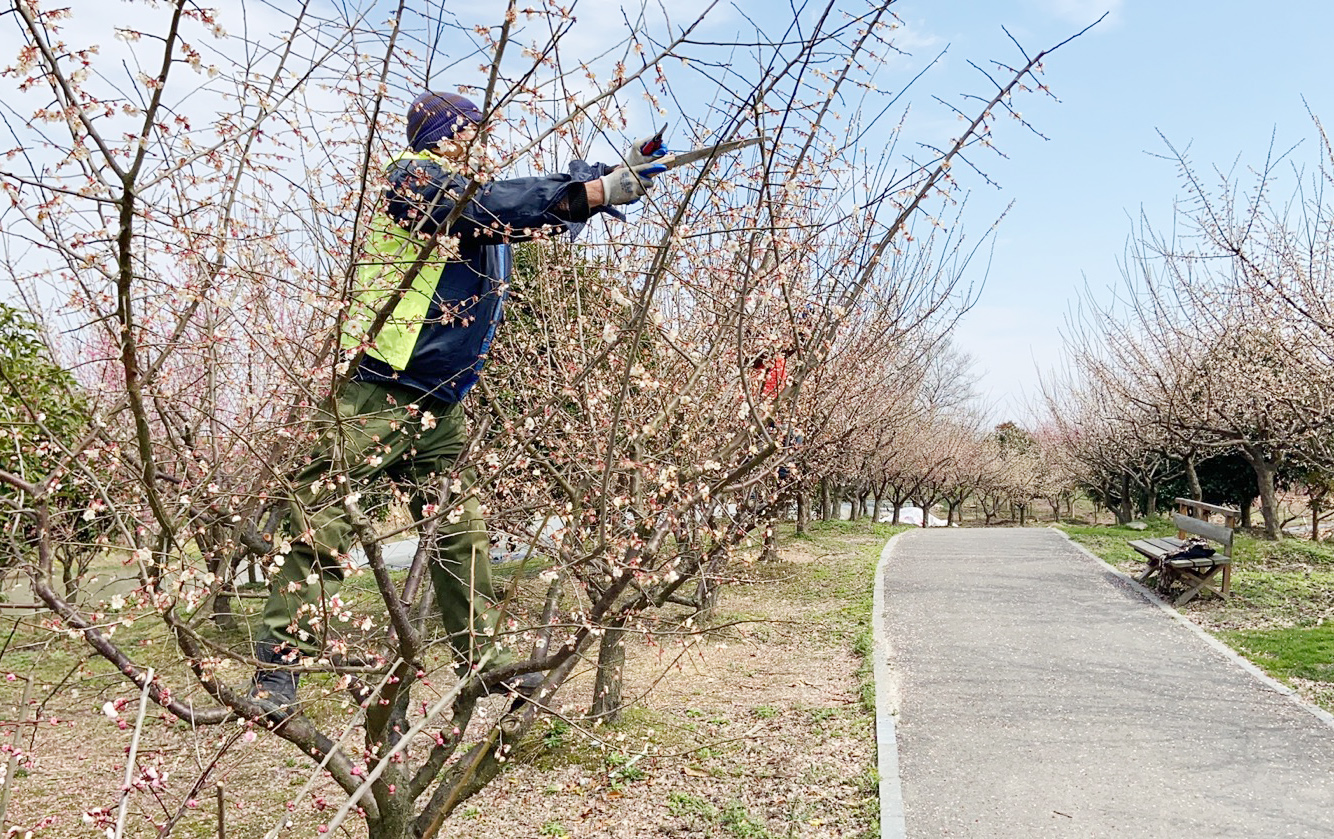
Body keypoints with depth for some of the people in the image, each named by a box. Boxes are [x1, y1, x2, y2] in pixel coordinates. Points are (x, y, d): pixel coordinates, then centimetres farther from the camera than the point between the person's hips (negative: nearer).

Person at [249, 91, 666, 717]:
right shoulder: (415, 178, -6)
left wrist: (612, 179, 13)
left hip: (438, 406, 9)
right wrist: (602, 190, -21)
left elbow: (543, 212, 25)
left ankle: (481, 658, 20)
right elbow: (496, 207, -22)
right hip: (376, 394, -9)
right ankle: (276, 669, 2)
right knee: (322, 527, -6)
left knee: (461, 533, 11)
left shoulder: (465, 191, 20)